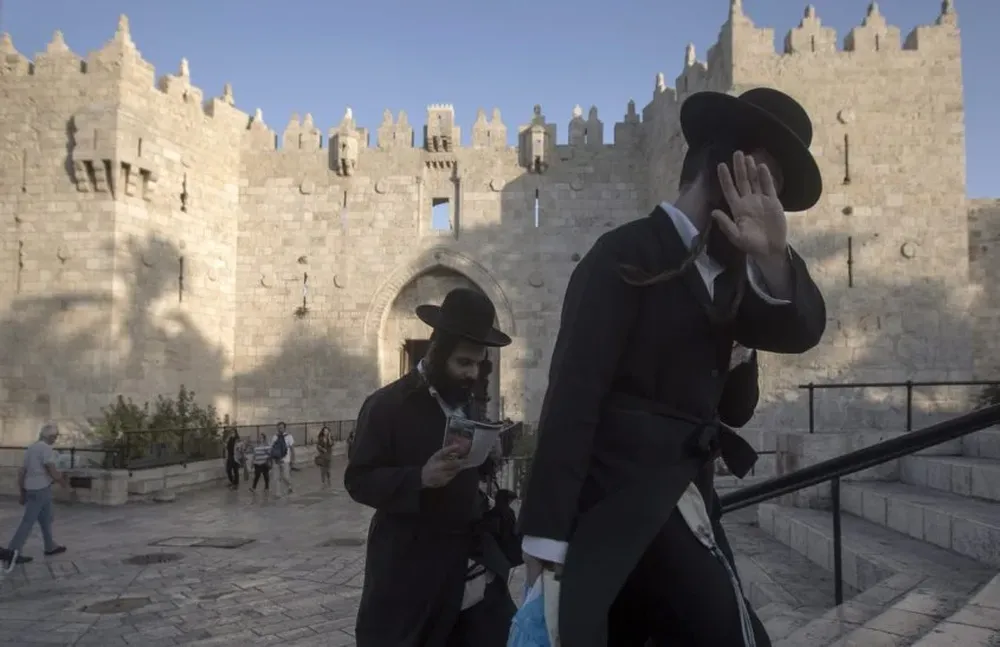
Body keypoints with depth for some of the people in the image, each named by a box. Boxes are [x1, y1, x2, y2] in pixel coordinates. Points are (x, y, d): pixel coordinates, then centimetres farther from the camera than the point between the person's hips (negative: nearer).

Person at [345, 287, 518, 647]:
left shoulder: (468, 403, 12)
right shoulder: (387, 405, -9)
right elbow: (358, 480, -12)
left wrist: (488, 453, -3)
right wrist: (420, 478, -26)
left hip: (476, 563, 6)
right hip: (413, 569, -6)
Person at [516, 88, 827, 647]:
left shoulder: (724, 271, 17)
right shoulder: (628, 253, -8)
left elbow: (801, 330, 3)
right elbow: (574, 390, -16)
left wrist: (773, 256, -19)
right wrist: (547, 532, -21)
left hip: (682, 493, 8)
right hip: (627, 496, -8)